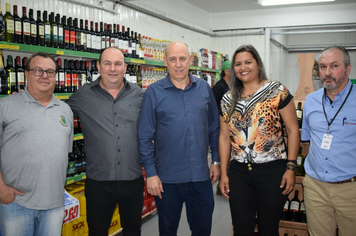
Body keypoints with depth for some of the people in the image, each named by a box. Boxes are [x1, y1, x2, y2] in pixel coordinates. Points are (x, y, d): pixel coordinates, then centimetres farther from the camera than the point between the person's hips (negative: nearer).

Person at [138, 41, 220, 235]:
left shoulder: (204, 88, 3)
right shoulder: (154, 92, -6)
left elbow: (214, 128, 10)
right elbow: (145, 137, -6)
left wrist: (216, 161, 7)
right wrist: (150, 173, -9)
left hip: (201, 176, 2)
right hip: (167, 179, -2)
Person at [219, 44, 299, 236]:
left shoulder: (278, 92, -4)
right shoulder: (228, 100, 8)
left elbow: (292, 130, -5)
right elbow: (224, 137, 11)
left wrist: (291, 168, -10)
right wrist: (223, 173, 8)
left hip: (272, 171, -3)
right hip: (238, 173, 3)